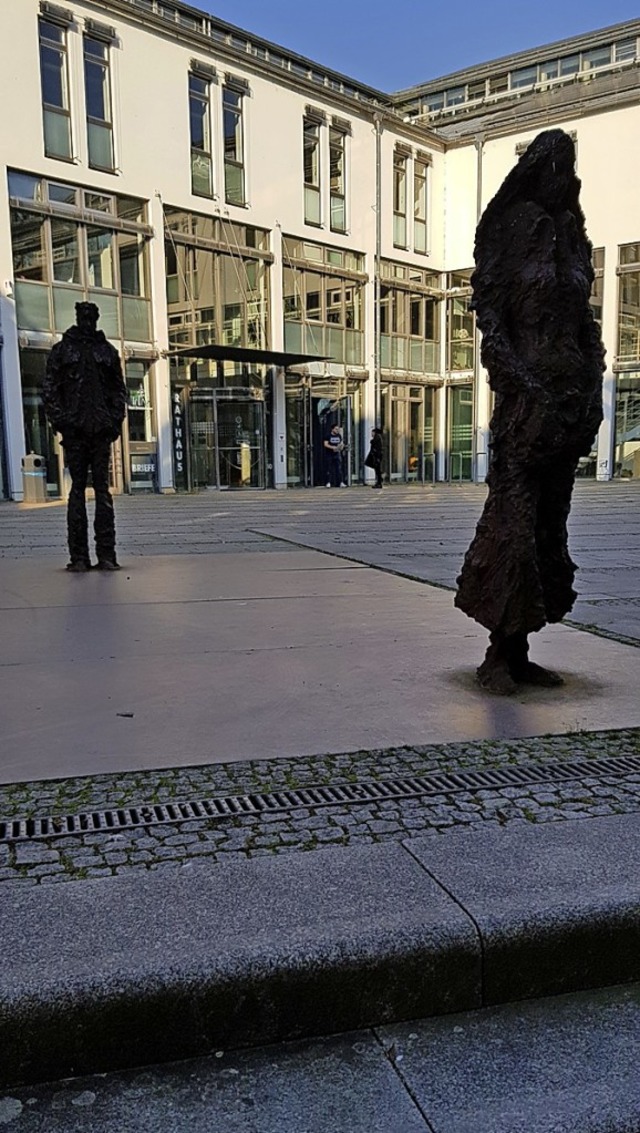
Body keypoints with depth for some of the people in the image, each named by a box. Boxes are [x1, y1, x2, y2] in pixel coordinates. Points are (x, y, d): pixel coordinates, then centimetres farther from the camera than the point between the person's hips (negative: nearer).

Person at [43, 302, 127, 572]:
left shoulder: (108, 351, 15)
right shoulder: (62, 350, 10)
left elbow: (119, 389, 17)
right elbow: (49, 390, 6)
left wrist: (115, 421, 4)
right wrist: (60, 420, -6)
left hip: (102, 429, 1)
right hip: (74, 428, -1)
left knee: (102, 488, 0)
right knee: (77, 488, -1)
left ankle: (106, 554, 0)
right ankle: (78, 555, 0)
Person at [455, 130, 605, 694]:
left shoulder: (573, 234, 19)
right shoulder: (508, 230, 2)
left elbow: (586, 320, 18)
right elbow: (490, 316, -7)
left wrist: (592, 386, 5)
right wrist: (527, 383, -17)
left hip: (572, 391, 7)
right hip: (525, 389, -6)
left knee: (550, 521, 4)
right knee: (514, 517, -11)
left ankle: (519, 651, 10)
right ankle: (499, 653, -3)